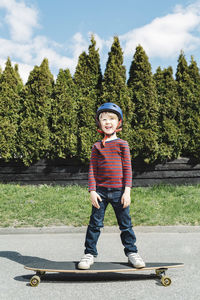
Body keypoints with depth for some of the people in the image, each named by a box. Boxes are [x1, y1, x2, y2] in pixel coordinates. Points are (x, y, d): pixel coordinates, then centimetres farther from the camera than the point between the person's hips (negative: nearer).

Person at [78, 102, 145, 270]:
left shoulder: (122, 144, 3)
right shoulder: (97, 147, 6)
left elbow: (127, 168, 0)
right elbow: (92, 170, 5)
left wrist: (127, 191, -7)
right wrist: (92, 191, -3)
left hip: (118, 191, -1)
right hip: (100, 191, 1)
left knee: (125, 223, 9)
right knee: (95, 223, 6)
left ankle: (131, 252, 25)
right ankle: (90, 253, 21)